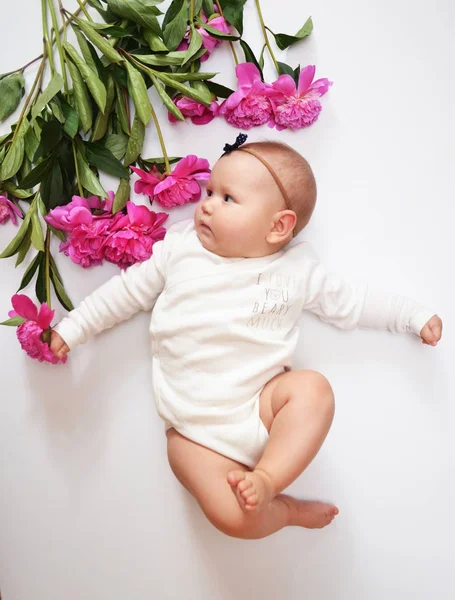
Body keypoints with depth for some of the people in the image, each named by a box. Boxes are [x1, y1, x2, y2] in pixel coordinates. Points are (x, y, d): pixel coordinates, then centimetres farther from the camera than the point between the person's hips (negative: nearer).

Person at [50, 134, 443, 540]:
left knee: (313, 387, -31)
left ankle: (267, 479, -25)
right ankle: (288, 510, 9)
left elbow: (350, 302, 16)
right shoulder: (180, 248, 5)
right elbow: (129, 290, 13)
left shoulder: (298, 270, 3)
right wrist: (74, 327, 13)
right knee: (233, 517, -19)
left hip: (263, 406, 1)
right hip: (197, 431, 0)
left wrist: (414, 315, 15)